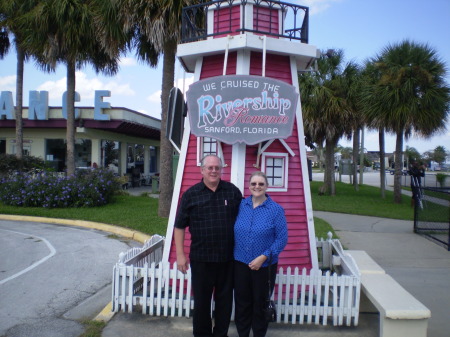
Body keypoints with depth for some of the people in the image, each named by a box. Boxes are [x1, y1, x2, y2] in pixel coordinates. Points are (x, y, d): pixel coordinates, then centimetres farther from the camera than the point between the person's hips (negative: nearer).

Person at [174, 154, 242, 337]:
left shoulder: (233, 191, 0)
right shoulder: (190, 194, -3)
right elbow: (179, 226, -1)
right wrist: (180, 255, -5)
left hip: (228, 257, 1)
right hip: (201, 258, -1)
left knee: (225, 298, 15)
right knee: (201, 299, 12)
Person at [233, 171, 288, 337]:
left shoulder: (276, 210, -9)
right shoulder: (241, 205, -1)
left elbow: (282, 238, -9)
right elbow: (234, 232, 6)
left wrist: (263, 257, -16)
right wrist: (235, 254, -3)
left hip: (264, 266, -2)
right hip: (240, 263, 2)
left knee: (260, 304, 14)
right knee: (241, 303, 14)